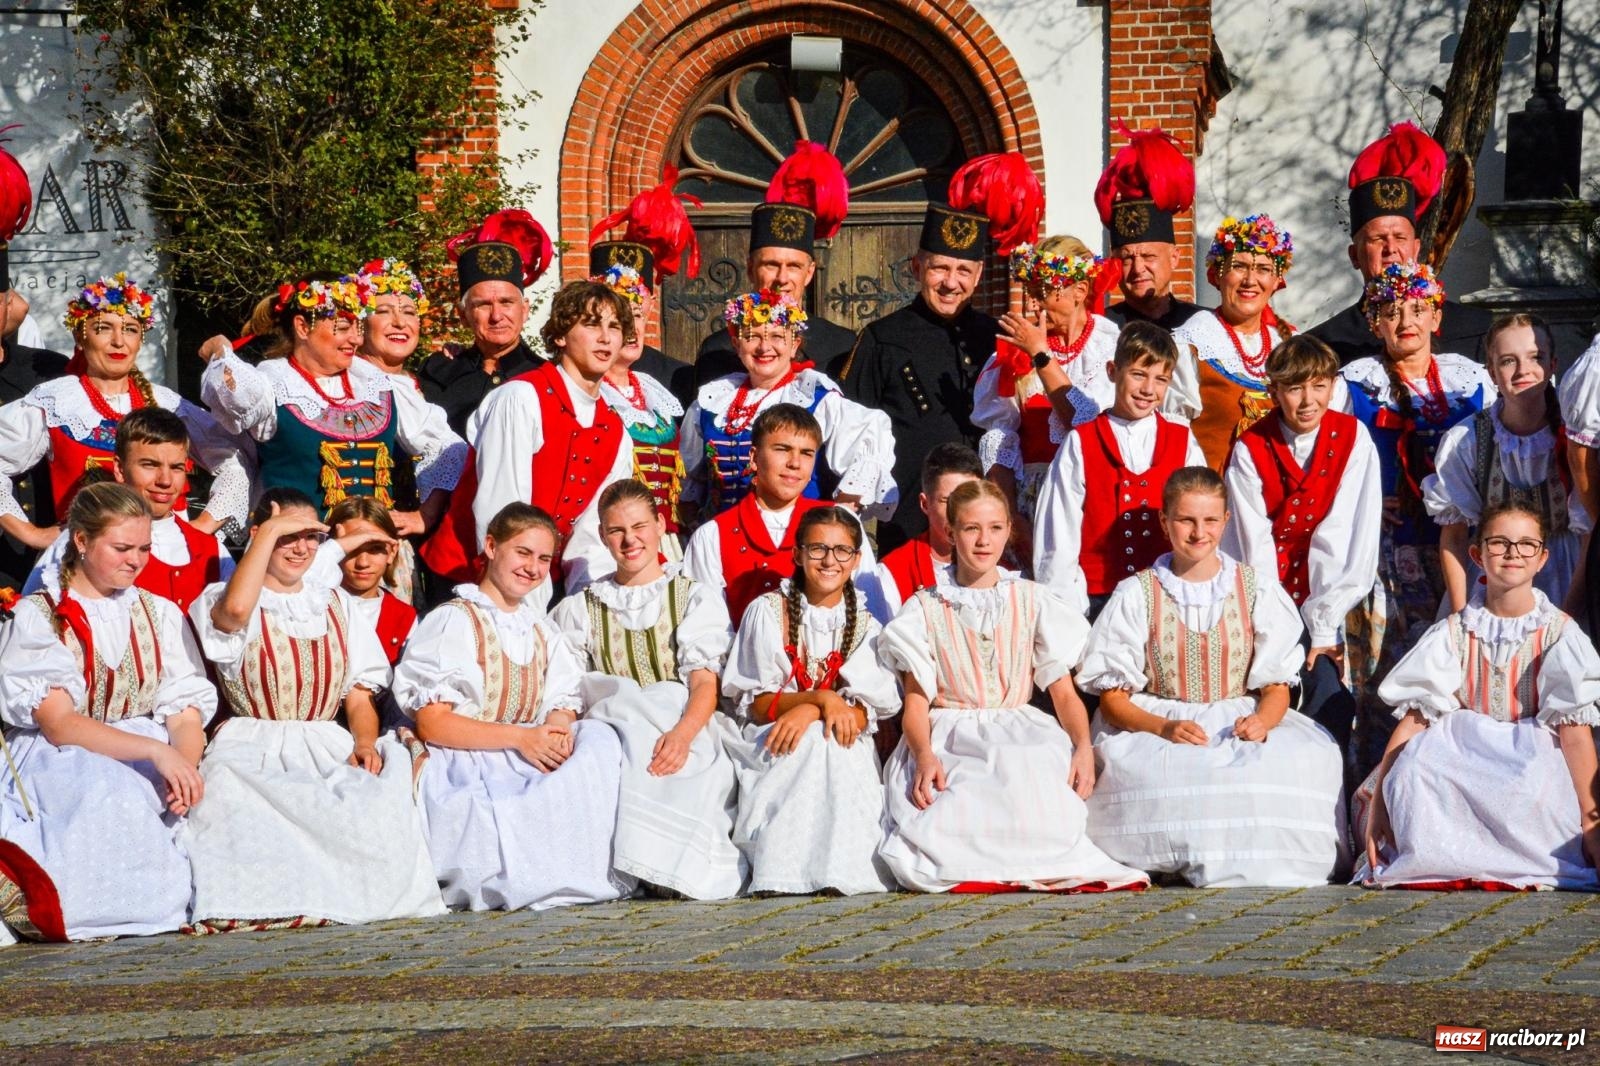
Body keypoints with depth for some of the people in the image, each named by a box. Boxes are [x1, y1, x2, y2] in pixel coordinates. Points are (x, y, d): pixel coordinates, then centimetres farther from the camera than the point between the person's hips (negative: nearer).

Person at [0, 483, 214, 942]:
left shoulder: (161, 615, 16)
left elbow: (187, 713, 6)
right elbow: (58, 725, -10)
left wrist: (187, 766, -19)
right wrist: (155, 750, -25)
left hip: (155, 762, 3)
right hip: (59, 763, -3)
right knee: (106, 793, -38)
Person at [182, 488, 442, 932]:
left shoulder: (336, 604, 21)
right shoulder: (223, 599, 6)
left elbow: (359, 696, 14)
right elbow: (235, 610, -23)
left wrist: (365, 744, -9)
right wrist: (269, 530, -13)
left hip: (329, 748, 3)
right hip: (254, 751, -3)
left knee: (380, 793, -31)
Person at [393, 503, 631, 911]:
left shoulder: (541, 629, 19)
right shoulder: (453, 622, -4)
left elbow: (564, 703, 12)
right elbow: (431, 724, -12)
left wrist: (558, 731, -15)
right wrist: (519, 737, -21)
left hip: (530, 757, 6)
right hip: (464, 767, -6)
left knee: (599, 737, -22)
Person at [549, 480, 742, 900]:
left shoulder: (697, 599, 15)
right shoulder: (580, 610, 21)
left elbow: (705, 682, -1)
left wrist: (681, 734, -24)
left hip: (687, 734, -1)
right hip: (612, 731, 1)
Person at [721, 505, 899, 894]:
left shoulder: (865, 625, 9)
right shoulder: (768, 611, 3)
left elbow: (865, 715, -3)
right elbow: (752, 705, -3)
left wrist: (809, 714, -24)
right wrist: (820, 699, -20)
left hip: (844, 752, 2)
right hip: (770, 748, -1)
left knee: (821, 738, -33)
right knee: (817, 742, -34)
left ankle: (835, 867, -35)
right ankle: (786, 870, -36)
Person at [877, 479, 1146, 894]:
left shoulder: (1032, 601, 14)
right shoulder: (925, 609, 11)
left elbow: (1064, 692, 7)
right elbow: (916, 703, 3)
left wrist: (1083, 746, -14)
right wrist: (925, 756, -20)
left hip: (1022, 735, 1)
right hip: (948, 739, -1)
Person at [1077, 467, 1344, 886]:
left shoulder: (1258, 591, 9)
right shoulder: (1136, 596, 5)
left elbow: (1277, 687, 7)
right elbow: (1113, 698, 2)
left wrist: (1261, 721, -18)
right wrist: (1163, 727, -18)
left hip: (1241, 723, 2)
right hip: (1154, 724, -1)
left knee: (1310, 757, -31)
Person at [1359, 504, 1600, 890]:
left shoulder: (1559, 633, 0)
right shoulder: (1454, 633, 4)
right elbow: (1414, 718, -2)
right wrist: (1378, 804, -10)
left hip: (1535, 759, -2)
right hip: (1462, 758, 2)